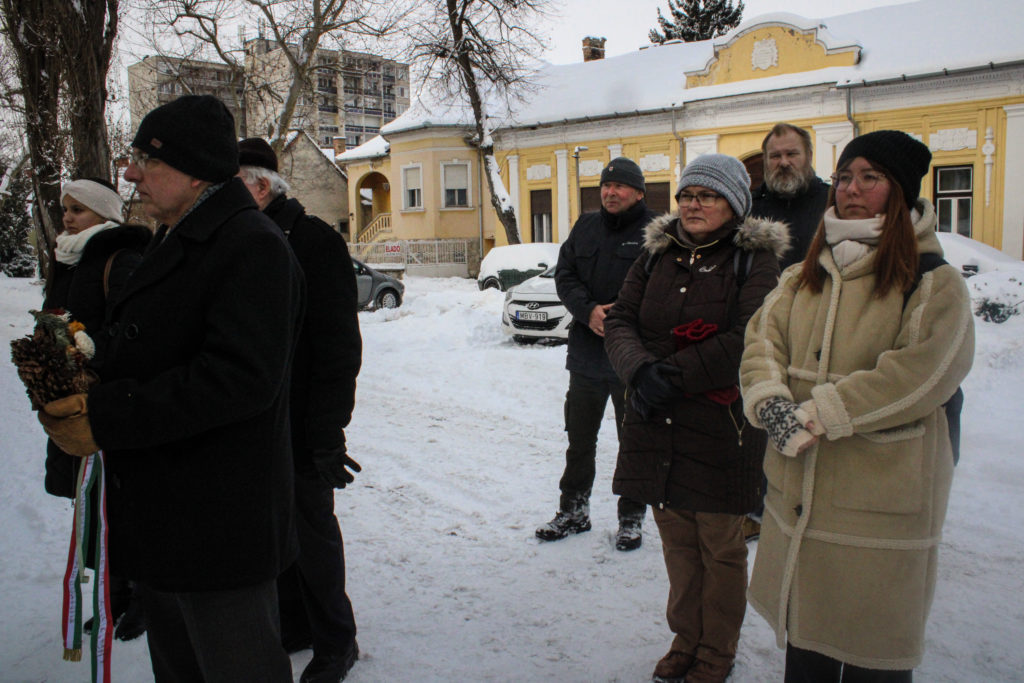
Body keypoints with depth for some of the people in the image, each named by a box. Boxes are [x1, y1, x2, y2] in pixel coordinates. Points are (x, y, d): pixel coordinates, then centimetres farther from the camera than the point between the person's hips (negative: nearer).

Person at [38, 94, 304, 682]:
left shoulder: (253, 245, -17)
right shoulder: (173, 243, 15)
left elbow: (240, 376, -27)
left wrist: (108, 419, -24)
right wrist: (85, 392, -1)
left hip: (219, 525, -10)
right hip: (159, 518, 10)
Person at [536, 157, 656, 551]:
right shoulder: (586, 227, 10)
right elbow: (564, 275, 4)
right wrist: (589, 312, -12)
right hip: (586, 355, 5)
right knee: (579, 437, 16)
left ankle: (631, 519, 24)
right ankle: (574, 511, 32)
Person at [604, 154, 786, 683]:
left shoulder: (754, 262, -5)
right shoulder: (655, 256, 10)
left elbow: (748, 341, -17)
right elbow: (619, 321, 2)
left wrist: (674, 374, -18)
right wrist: (641, 371, -17)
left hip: (721, 427, -4)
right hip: (656, 425, 4)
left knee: (720, 548, 10)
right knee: (676, 541, 16)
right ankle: (686, 637, 35)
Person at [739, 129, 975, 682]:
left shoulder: (935, 285, -7)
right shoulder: (804, 279, 12)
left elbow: (917, 375, -19)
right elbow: (761, 342, 3)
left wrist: (814, 417, -19)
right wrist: (771, 402, -16)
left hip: (880, 508, -5)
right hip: (798, 497, 5)